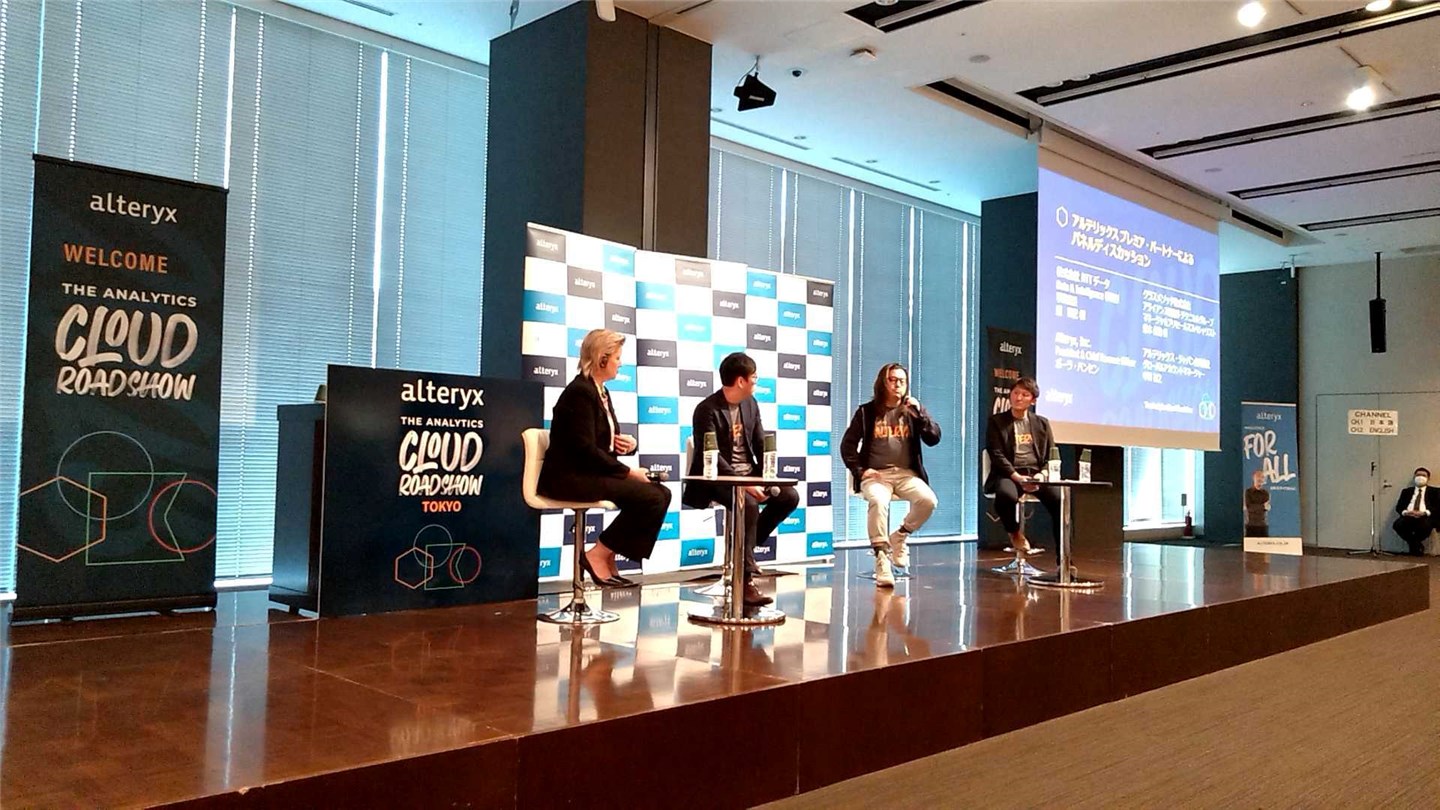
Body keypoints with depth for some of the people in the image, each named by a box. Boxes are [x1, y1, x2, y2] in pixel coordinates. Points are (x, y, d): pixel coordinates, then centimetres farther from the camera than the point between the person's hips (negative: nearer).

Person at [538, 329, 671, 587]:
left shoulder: (600, 392, 16)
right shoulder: (579, 392, -14)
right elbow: (585, 449, -21)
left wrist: (627, 443, -1)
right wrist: (628, 472, -17)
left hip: (591, 473, 10)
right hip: (568, 477, -10)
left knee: (662, 493, -4)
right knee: (649, 497, -21)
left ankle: (608, 557, -1)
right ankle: (597, 555, -10)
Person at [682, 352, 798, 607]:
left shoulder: (751, 404, 9)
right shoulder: (707, 410, -15)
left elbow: (761, 444, 11)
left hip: (748, 474, 8)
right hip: (716, 480, -8)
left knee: (789, 497, -10)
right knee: (748, 505, -34)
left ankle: (744, 548, 6)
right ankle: (746, 580, -29)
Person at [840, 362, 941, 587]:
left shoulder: (913, 410, 11)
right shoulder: (867, 411, 6)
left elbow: (934, 439, -1)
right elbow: (847, 445, 6)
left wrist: (919, 413, -13)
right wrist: (859, 470, -7)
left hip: (906, 473, 2)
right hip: (876, 474, -2)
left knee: (928, 500, -27)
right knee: (879, 501, -36)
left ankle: (899, 537, -1)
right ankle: (882, 557, -28)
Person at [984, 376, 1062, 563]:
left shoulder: (1041, 423, 18)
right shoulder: (997, 422, 8)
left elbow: (1051, 455, 13)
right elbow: (997, 455, -3)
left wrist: (1042, 474, -8)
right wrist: (1017, 477, -17)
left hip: (1036, 474, 3)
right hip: (1008, 474, -3)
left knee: (1061, 501, -27)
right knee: (1007, 496, -39)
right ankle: (1015, 535, -6)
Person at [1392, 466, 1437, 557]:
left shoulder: (1434, 492, 19)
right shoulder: (1406, 491, 25)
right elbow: (1398, 507, 13)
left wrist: (1424, 513, -15)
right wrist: (1405, 512, -11)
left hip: (1425, 518, -2)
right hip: (1408, 517, 2)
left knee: (1426, 525, -39)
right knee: (1398, 524, -33)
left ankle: (1414, 544, -6)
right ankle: (1416, 545, -6)